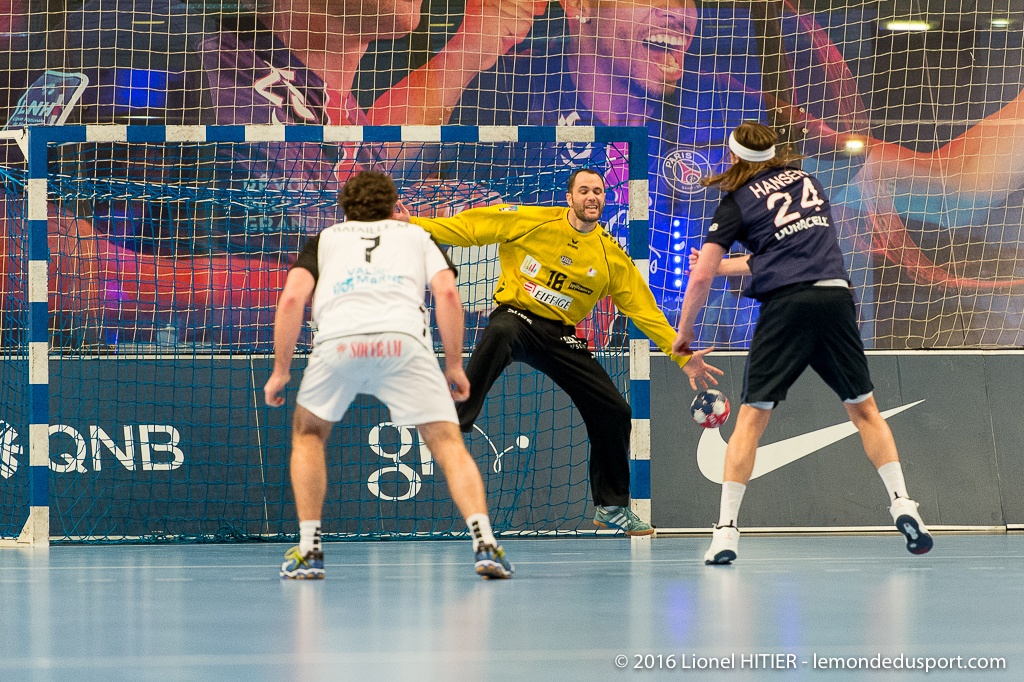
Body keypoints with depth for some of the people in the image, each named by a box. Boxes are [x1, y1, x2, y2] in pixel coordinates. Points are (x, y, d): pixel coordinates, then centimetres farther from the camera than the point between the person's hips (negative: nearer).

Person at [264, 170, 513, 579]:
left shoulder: (324, 240, 32)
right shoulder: (416, 236, 32)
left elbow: (292, 298, 14)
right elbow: (447, 292, 13)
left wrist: (281, 369, 18)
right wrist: (454, 365, 17)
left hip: (338, 342, 1)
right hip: (404, 340, 0)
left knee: (308, 434, 25)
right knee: (447, 442, 7)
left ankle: (308, 549, 17)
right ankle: (484, 542, -13)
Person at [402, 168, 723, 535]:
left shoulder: (612, 256, 3)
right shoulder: (530, 221, -5)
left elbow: (645, 310, 6)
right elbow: (468, 227, -4)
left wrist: (684, 358, 0)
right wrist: (413, 224, -15)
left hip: (561, 336, 4)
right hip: (516, 315, -4)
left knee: (615, 411, -1)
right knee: (500, 334, -43)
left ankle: (612, 507, 20)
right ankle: (452, 427, -46)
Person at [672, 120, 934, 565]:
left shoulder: (737, 201, 8)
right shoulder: (805, 180, 22)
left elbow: (701, 277, 4)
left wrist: (684, 331, 19)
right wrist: (728, 266, 40)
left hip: (785, 303, -3)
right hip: (835, 292, 3)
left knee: (752, 416, 1)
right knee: (863, 408, 14)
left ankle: (726, 529, -6)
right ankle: (901, 503, 2)